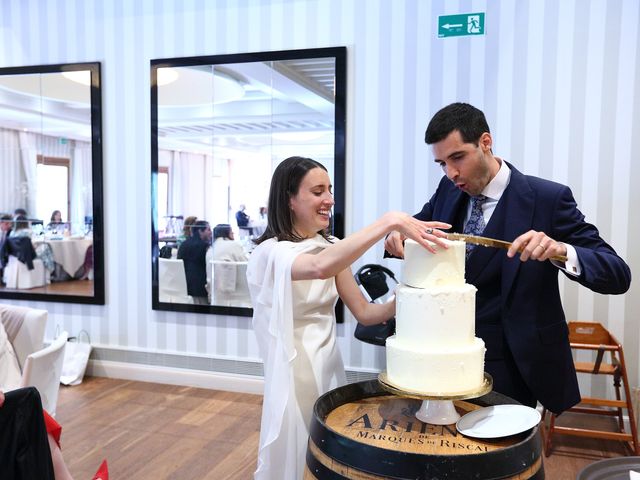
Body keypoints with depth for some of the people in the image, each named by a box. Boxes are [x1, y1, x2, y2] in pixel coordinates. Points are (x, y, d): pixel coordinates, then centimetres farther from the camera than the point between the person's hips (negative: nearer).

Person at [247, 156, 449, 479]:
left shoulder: (330, 247, 5)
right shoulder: (271, 252, -17)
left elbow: (364, 312, 0)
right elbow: (319, 267, -40)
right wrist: (388, 222, -44)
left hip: (330, 369, 6)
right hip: (294, 375, -6)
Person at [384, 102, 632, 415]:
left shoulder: (548, 199, -16)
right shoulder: (448, 190, -1)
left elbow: (618, 275, -15)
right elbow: (417, 228, 12)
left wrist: (561, 249, -36)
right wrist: (398, 236, -13)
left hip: (510, 367, -4)